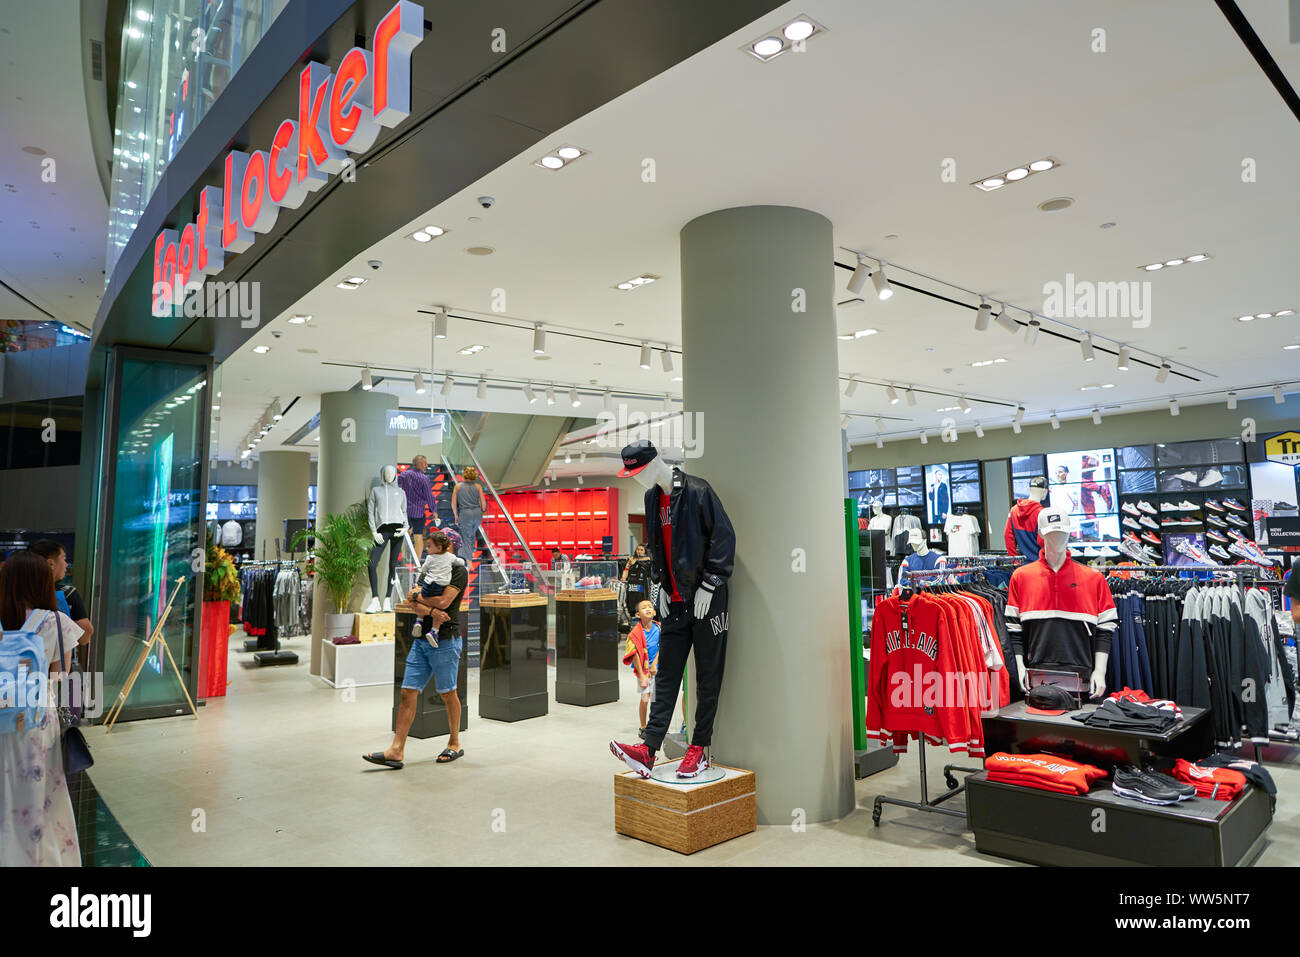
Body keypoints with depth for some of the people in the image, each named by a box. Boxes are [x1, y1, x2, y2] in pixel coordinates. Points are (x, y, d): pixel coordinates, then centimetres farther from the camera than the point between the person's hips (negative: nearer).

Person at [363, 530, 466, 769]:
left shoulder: (458, 570, -5)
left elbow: (443, 601, -17)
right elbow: (415, 603, 6)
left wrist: (417, 596, -2)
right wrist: (430, 610, -15)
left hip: (445, 640, -7)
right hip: (422, 639, 7)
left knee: (447, 694, 4)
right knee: (408, 693, 0)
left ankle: (455, 744, 20)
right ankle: (396, 751, 0)